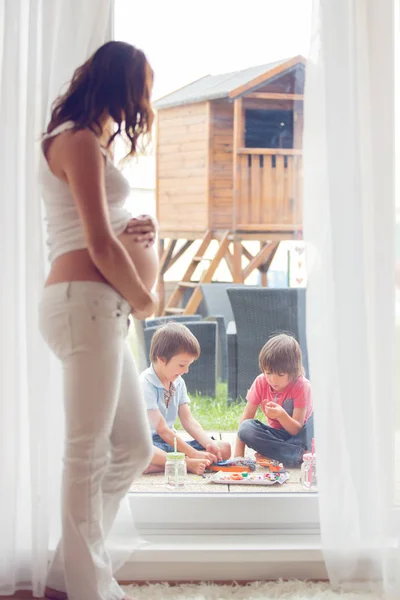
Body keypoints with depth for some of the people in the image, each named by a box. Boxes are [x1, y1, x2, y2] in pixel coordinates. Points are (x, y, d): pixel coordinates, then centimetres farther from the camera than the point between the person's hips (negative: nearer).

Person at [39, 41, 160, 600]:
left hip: (106, 312, 11)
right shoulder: (80, 141, -7)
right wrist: (144, 300, -1)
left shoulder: (89, 142, 24)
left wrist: (136, 230, 10)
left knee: (133, 448, 12)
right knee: (88, 452, -7)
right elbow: (99, 247, -14)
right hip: (86, 300, -11)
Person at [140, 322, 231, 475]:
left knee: (224, 448, -5)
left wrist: (209, 444, -13)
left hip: (171, 442, 8)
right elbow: (162, 429, -20)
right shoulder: (145, 385, -15)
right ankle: (188, 464, -35)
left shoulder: (178, 383, 11)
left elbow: (188, 420, 6)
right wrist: (194, 454, -24)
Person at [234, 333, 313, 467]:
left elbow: (297, 430, -20)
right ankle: (301, 454, -28)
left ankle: (268, 454, -28)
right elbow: (246, 418, -12)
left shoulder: (302, 386, -19)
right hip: (276, 433, 3)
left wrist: (281, 415, -42)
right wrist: (238, 456, -22)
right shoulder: (261, 382, -11)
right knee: (246, 428, -28)